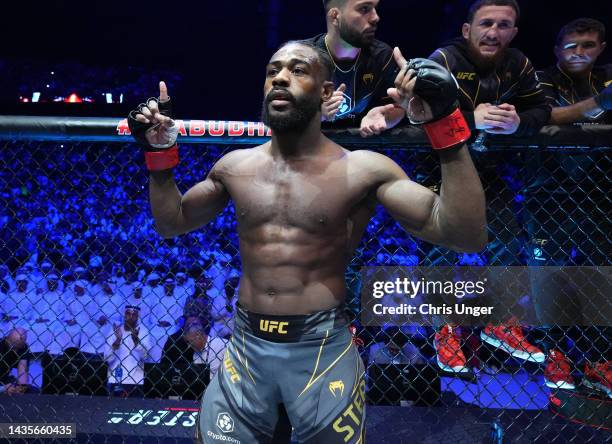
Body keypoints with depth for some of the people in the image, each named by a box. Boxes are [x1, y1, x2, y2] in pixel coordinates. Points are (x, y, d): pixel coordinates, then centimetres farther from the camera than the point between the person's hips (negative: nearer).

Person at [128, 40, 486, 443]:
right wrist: (161, 153, 5)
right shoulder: (235, 166, 5)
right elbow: (171, 223, 20)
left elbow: (468, 236, -15)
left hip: (323, 351, -3)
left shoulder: (363, 169, -8)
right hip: (246, 349, 3)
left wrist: (445, 123, -24)